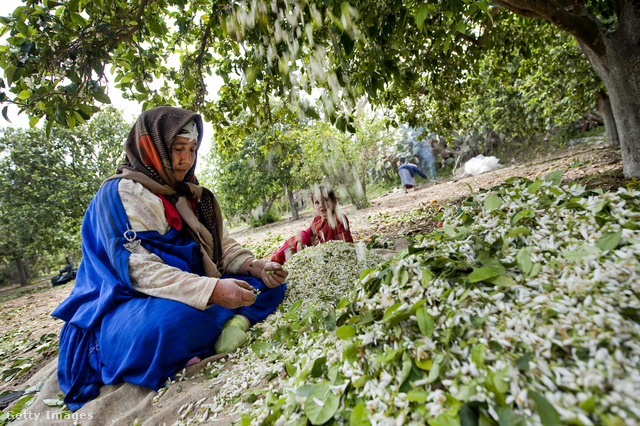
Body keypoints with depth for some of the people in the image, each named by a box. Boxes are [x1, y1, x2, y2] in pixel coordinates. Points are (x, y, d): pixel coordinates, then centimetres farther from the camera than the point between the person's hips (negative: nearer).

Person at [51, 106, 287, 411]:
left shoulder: (190, 195, 13)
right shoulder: (120, 193, -10)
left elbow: (222, 245, 10)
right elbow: (135, 268, -23)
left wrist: (255, 266, -10)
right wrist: (211, 290, -33)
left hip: (195, 292, 8)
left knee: (269, 284, -2)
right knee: (177, 320, -41)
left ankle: (237, 320, -24)